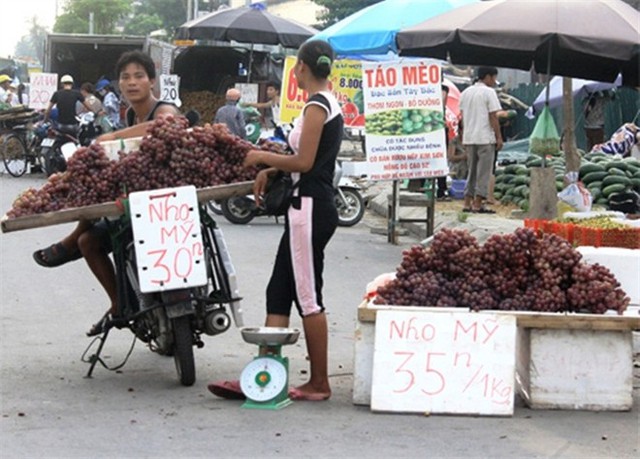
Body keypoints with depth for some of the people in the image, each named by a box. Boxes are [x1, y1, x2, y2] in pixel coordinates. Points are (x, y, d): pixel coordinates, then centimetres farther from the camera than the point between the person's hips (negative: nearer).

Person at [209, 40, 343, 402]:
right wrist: (272, 170, 12)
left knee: (308, 297, -3)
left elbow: (303, 162, -19)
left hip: (310, 208, -10)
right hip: (313, 206, 10)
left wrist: (263, 157, -6)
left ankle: (319, 383, 5)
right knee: (279, 292, 8)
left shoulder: (317, 105, -13)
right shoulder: (330, 104, 16)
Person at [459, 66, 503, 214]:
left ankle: (467, 203, 11)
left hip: (469, 138, 6)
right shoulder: (489, 92, -7)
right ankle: (478, 204, -4)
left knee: (472, 170, 14)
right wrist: (499, 137, -6)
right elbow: (493, 117, -10)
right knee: (484, 172, -2)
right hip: (485, 138, -6)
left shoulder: (465, 92, 12)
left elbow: (462, 116, 14)